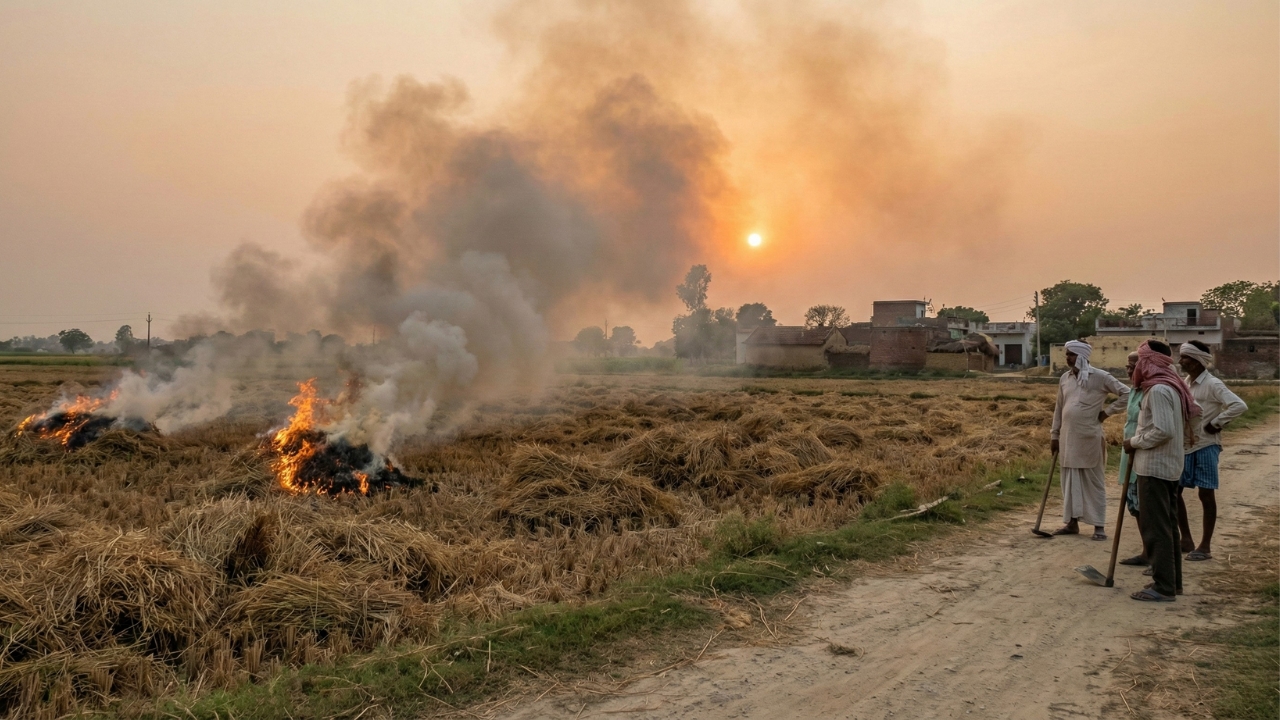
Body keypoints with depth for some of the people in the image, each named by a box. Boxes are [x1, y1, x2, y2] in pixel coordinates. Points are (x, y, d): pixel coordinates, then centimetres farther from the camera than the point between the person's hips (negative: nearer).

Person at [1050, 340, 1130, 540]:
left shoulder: (1100, 377, -8)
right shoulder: (1064, 378, 8)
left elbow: (1126, 394, -6)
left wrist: (1107, 412, -8)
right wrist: (1054, 434, 13)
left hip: (1089, 437, -5)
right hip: (1068, 437, 5)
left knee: (1094, 481, 2)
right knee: (1070, 481, 10)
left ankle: (1099, 526, 7)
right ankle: (1072, 522, 19)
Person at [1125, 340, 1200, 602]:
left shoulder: (1158, 390, -18)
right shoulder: (1172, 386, 12)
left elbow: (1163, 430, -26)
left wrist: (1134, 442, -10)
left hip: (1154, 467, -10)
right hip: (1169, 465, 10)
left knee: (1155, 526, -6)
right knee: (1167, 525, 15)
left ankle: (1164, 587, -3)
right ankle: (1172, 580, 22)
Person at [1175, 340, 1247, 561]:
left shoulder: (1212, 384, -15)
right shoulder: (1186, 382, 8)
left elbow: (1239, 405, -25)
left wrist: (1216, 423, -18)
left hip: (1205, 446, -8)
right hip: (1185, 445, 8)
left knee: (1206, 495, 0)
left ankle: (1205, 546, 8)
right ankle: (1186, 539, 19)